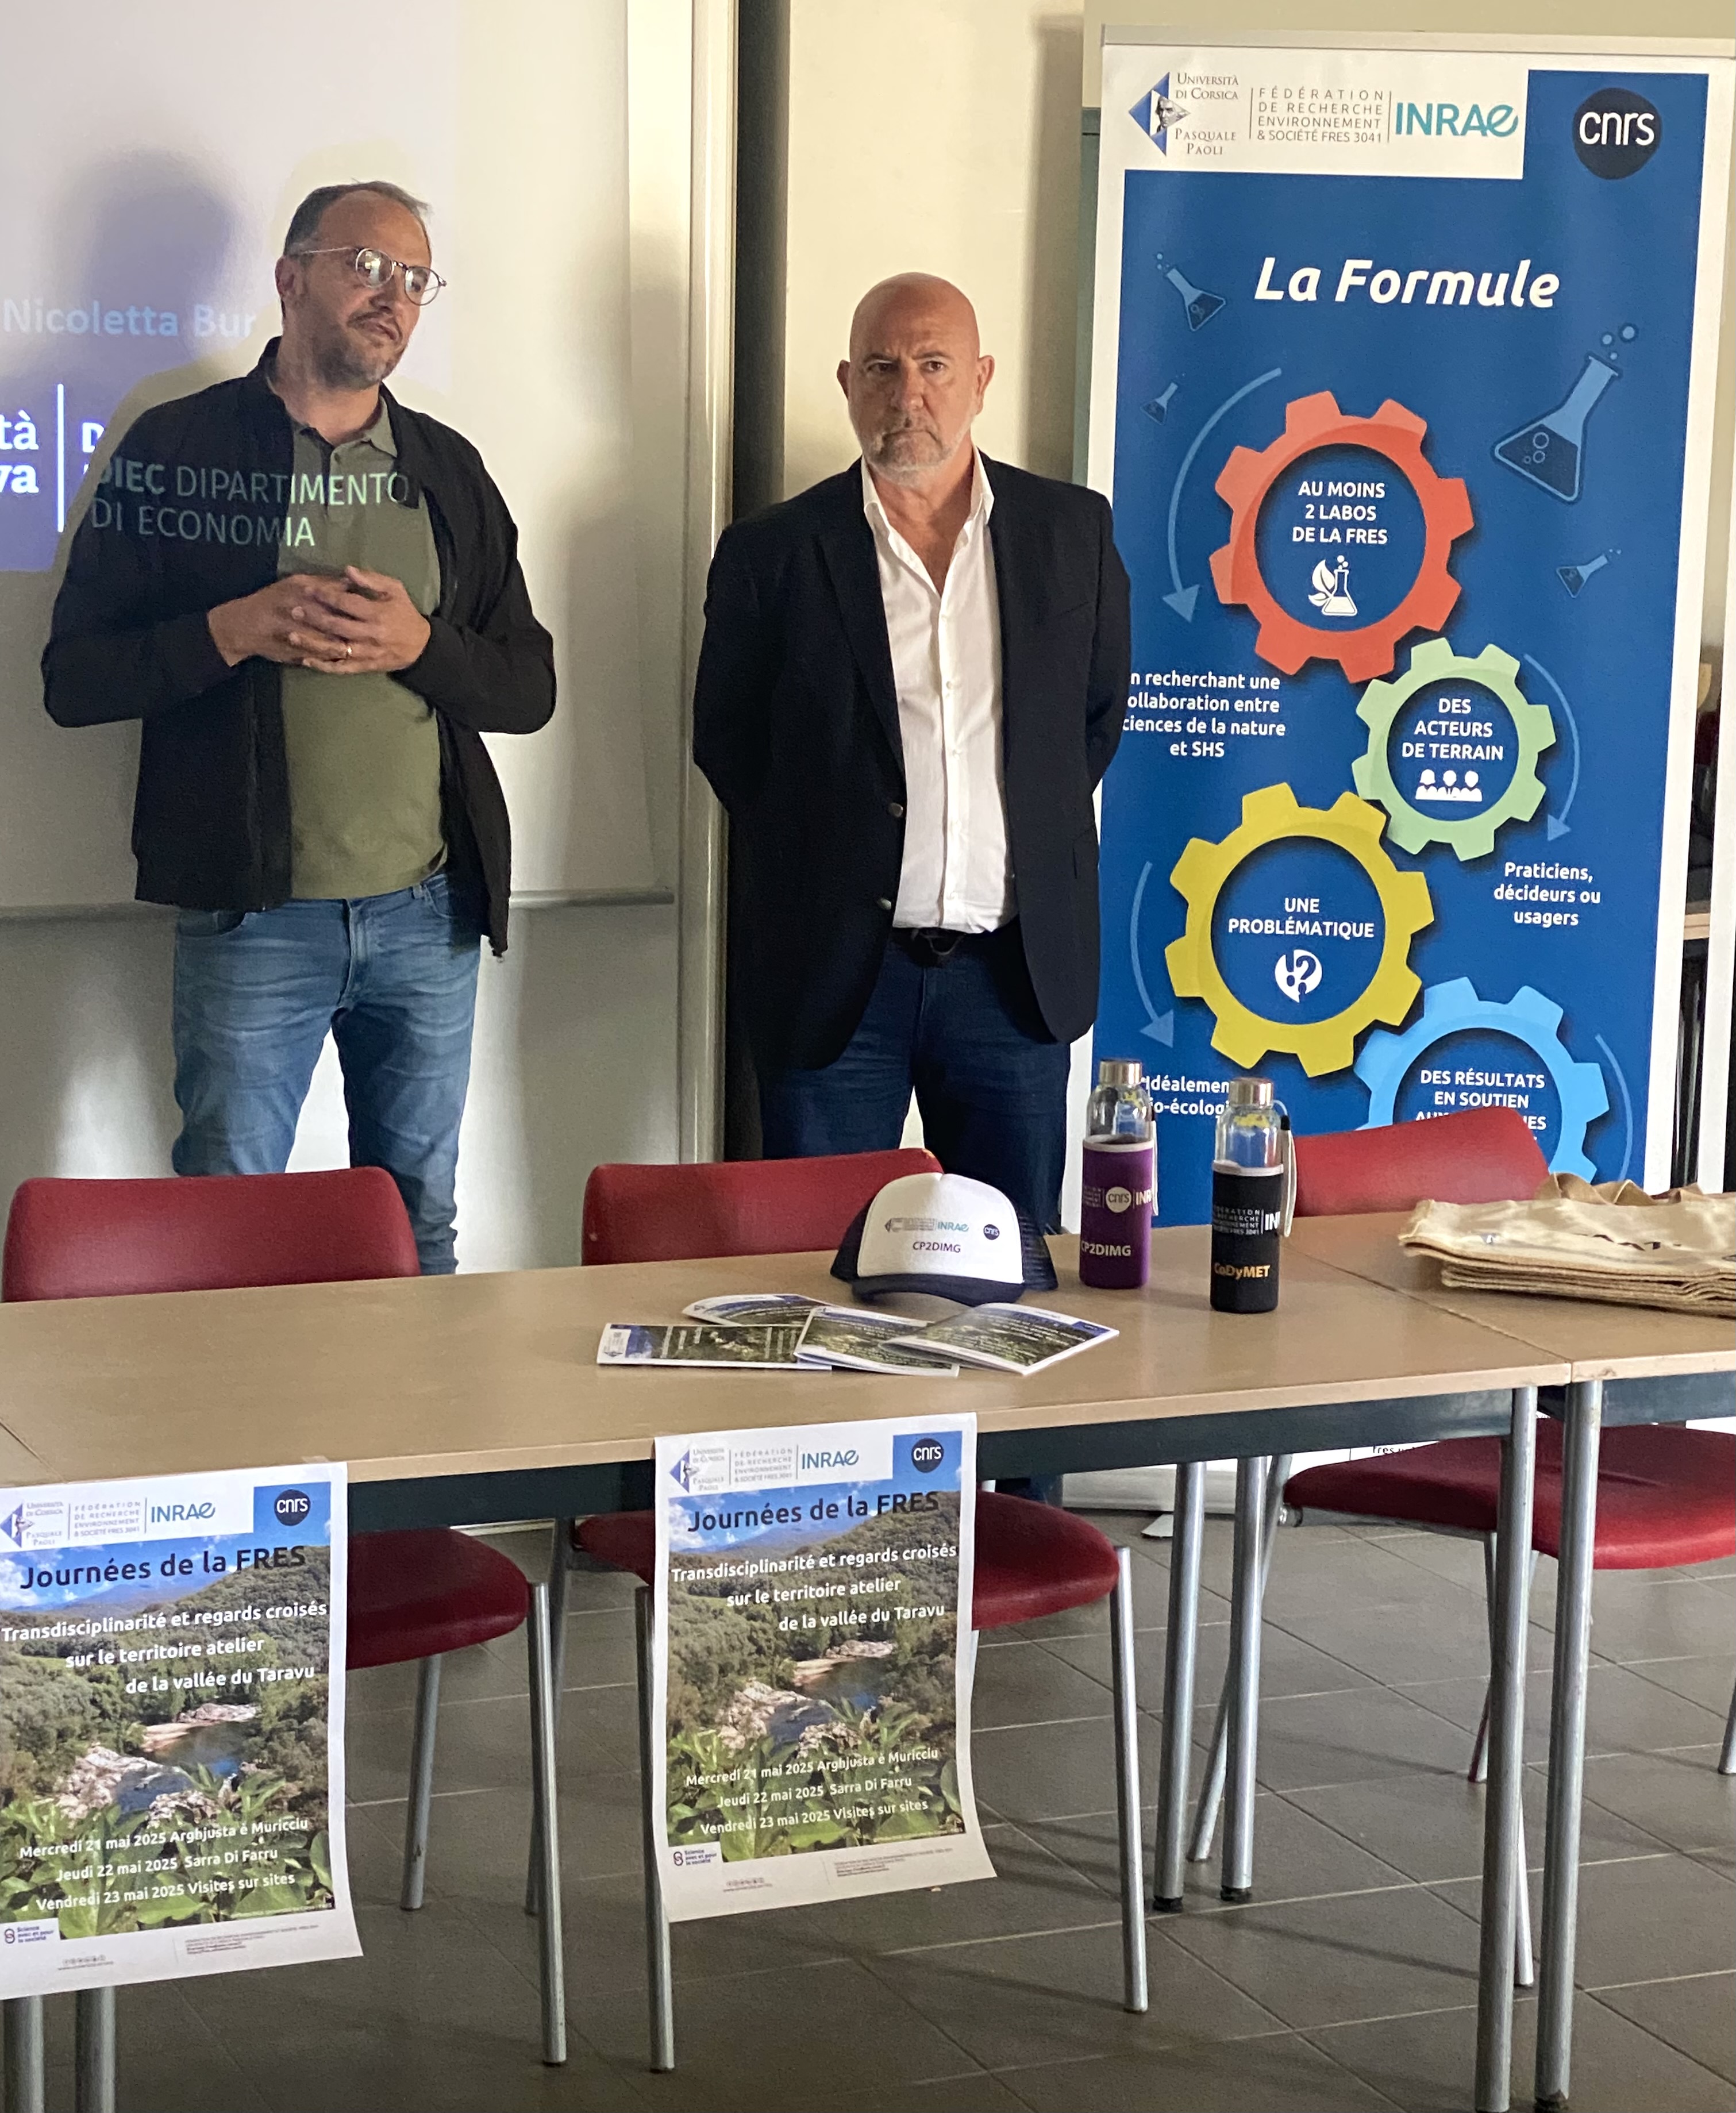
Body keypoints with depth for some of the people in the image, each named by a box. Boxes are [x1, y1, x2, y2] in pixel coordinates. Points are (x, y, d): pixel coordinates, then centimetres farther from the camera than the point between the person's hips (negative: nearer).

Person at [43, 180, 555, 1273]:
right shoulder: (180, 446, 1)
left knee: (422, 1234, 11)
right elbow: (73, 679, -3)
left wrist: (419, 644, -9)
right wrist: (235, 632, -17)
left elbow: (531, 686, 10)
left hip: (429, 916, 4)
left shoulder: (449, 469, 12)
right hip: (252, 919, -3)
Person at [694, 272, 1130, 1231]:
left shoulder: (1072, 531, 5)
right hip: (834, 973, -1)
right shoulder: (771, 553, -1)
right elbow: (725, 739, 8)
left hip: (1018, 968, 2)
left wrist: (1039, 843, 10)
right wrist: (815, 861, 5)